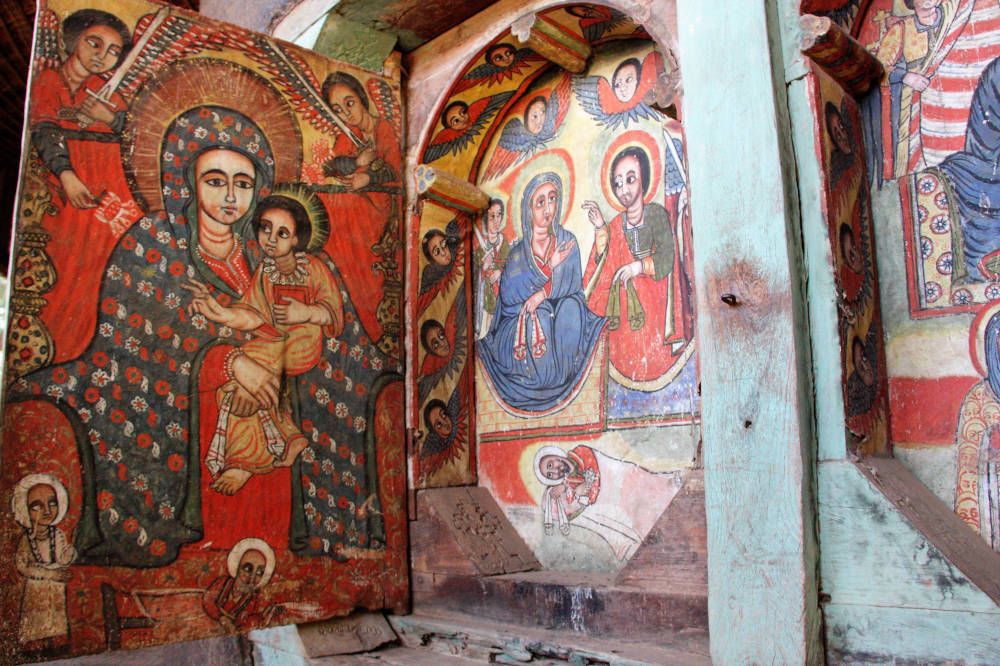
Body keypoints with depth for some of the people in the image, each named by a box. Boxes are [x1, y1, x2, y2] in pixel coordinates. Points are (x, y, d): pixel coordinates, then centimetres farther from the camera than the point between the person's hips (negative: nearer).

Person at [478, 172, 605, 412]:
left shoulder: (567, 241, 5)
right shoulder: (518, 252, 2)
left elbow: (573, 284, -4)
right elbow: (508, 294, -10)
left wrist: (542, 293, -20)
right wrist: (551, 266, -13)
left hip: (562, 314, 1)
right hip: (526, 318, 0)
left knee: (570, 307, -30)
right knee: (538, 316, -32)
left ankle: (565, 374, -20)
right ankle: (539, 376, -20)